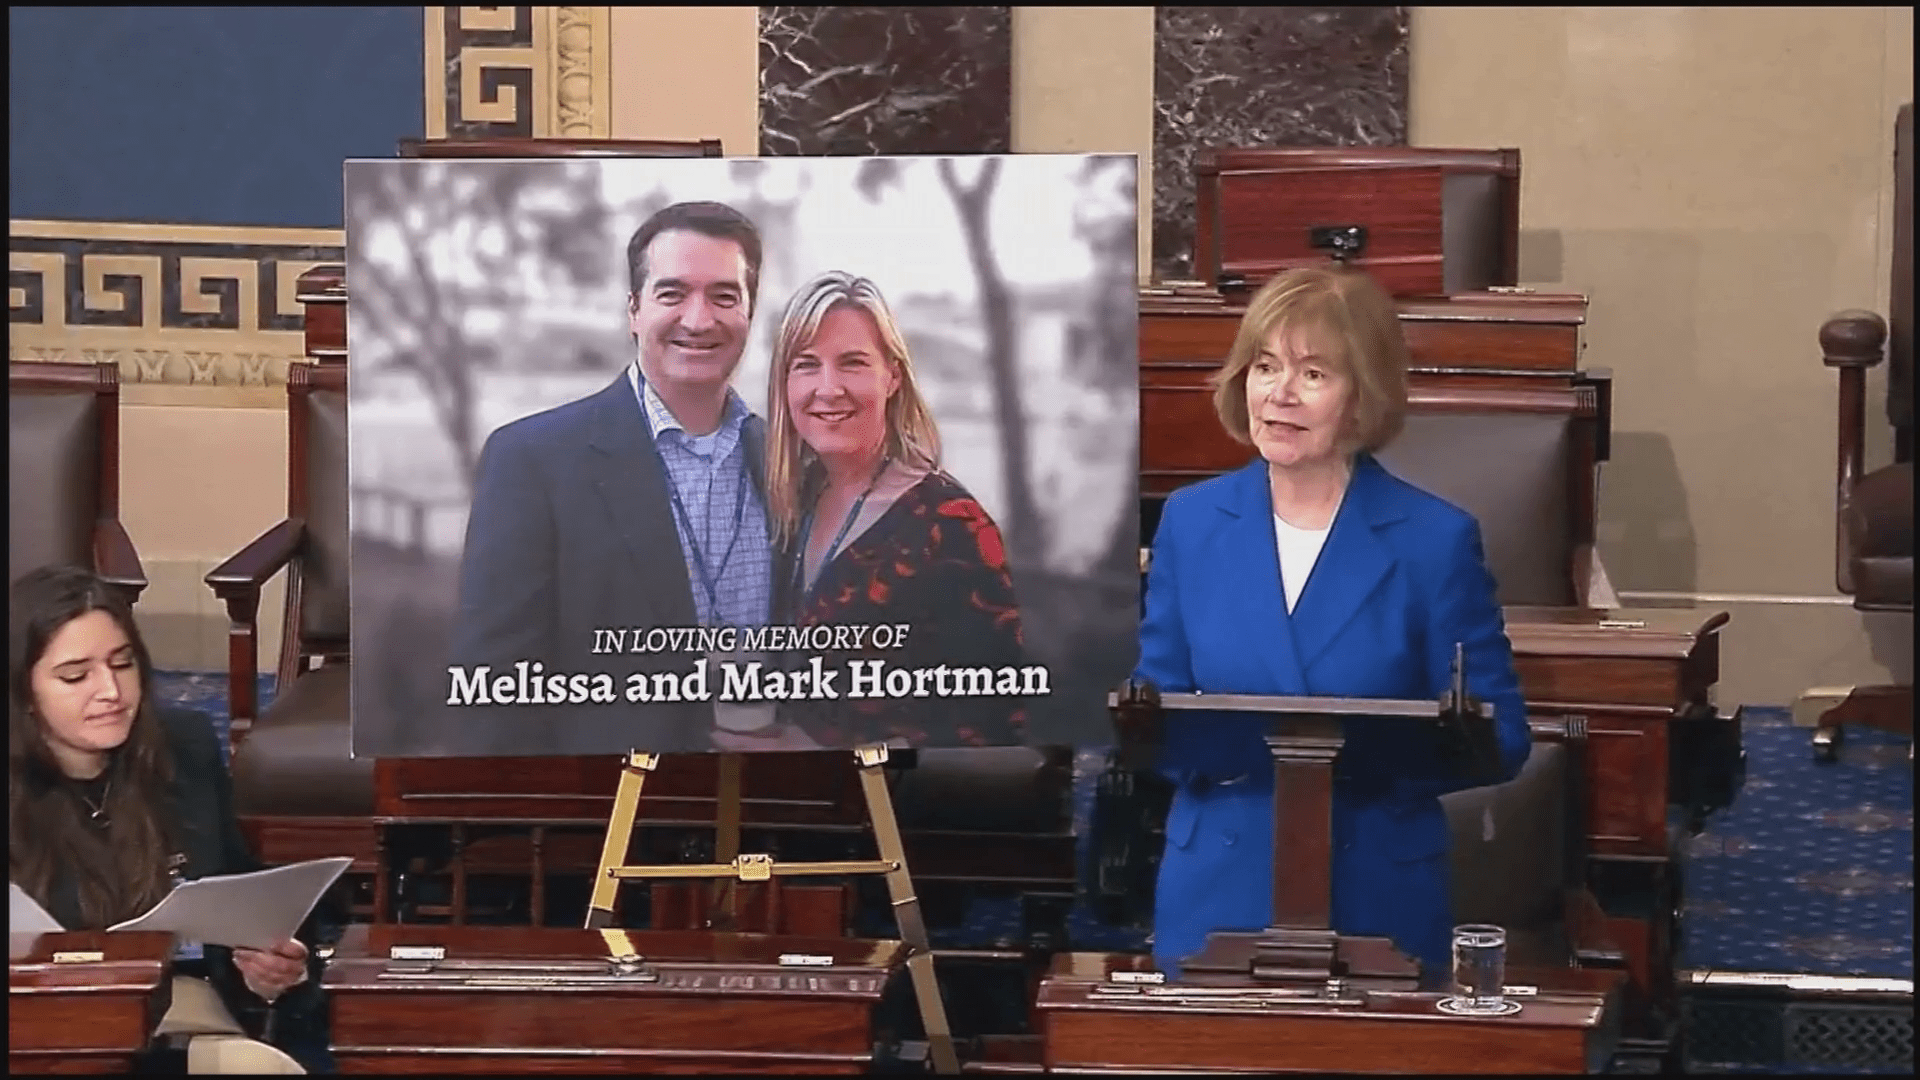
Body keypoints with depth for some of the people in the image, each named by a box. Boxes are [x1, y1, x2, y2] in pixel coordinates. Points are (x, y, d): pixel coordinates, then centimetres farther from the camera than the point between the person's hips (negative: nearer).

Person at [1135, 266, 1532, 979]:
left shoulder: (1434, 539, -3)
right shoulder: (1191, 521, 6)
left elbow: (1497, 739, -3)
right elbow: (1157, 712, 10)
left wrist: (1383, 754, -22)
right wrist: (1205, 743, -14)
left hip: (1379, 901, -2)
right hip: (1216, 899, 2)